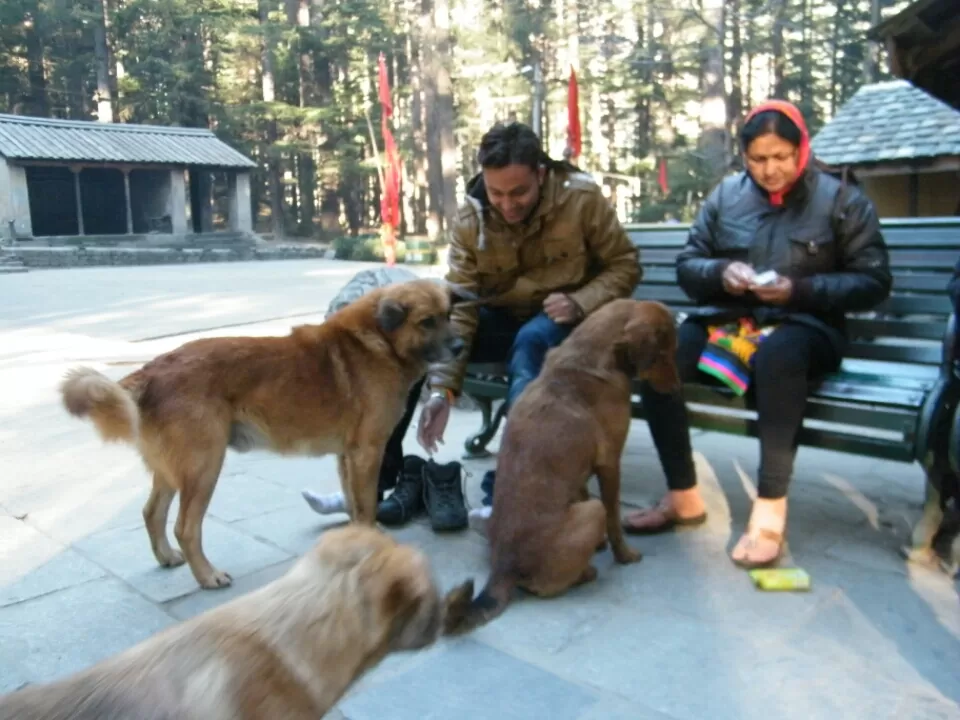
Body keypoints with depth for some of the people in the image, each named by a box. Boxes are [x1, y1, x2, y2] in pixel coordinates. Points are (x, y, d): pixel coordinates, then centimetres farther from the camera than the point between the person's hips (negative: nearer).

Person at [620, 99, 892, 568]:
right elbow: (687, 265, 14)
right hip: (724, 318, 3)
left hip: (803, 325, -3)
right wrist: (720, 272, -10)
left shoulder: (841, 199, 5)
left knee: (775, 356, -42)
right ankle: (683, 497, -14)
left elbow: (873, 282, 2)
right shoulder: (725, 195, 13)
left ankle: (770, 507, -30)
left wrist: (800, 290, -14)